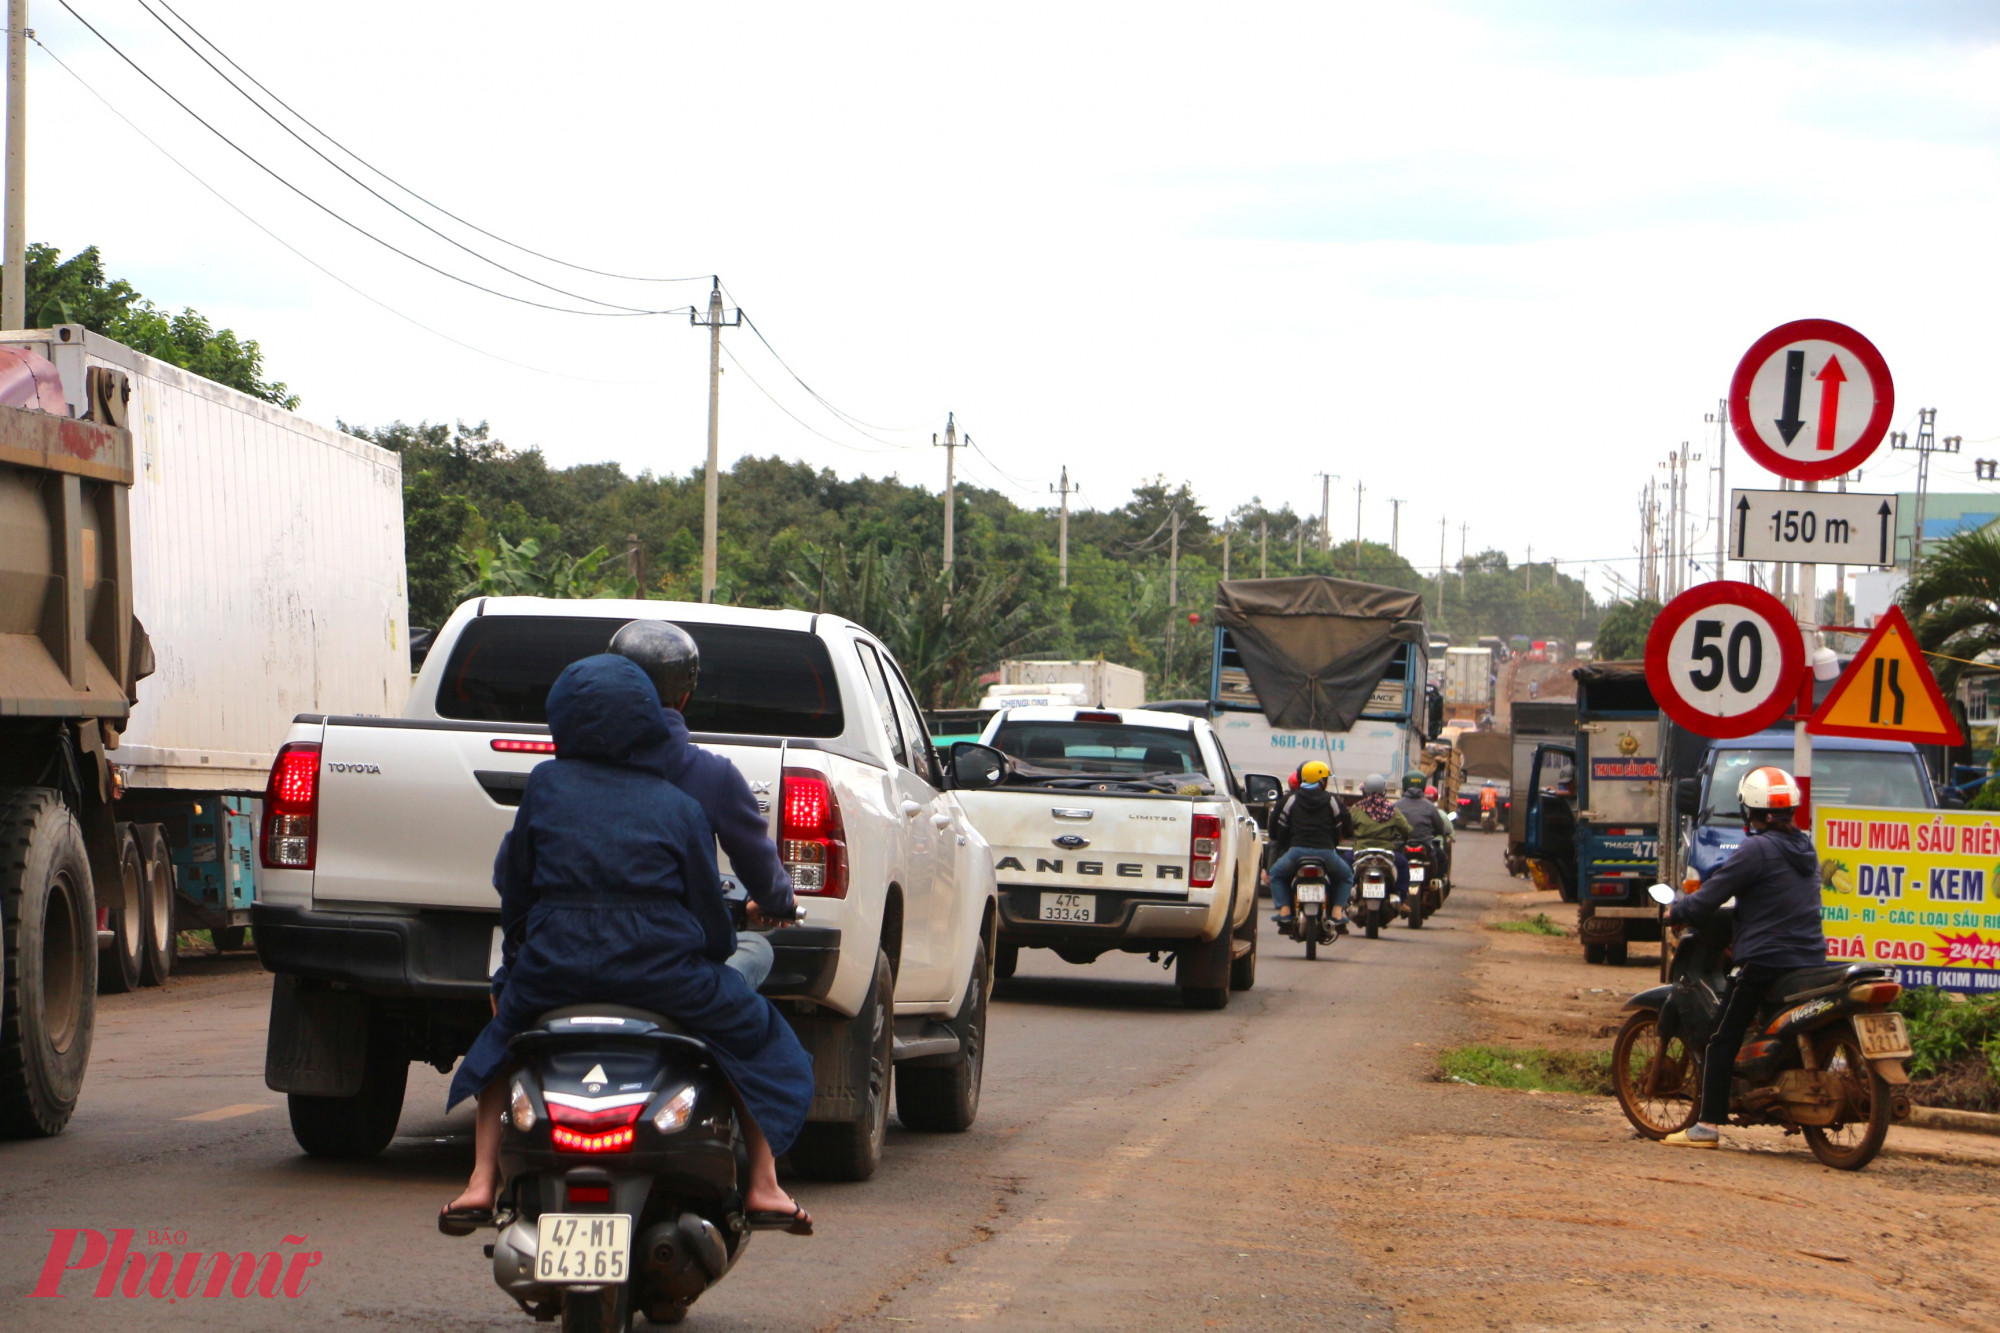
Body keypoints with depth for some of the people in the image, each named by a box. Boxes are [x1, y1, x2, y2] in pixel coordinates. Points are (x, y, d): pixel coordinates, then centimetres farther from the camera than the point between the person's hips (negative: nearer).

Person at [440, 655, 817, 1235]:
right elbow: (708, 910, 6)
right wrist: (717, 945, 29)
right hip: (662, 964, -1)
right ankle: (762, 1187, 12)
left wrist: (520, 948, 32)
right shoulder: (678, 807, 3)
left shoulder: (545, 785, 6)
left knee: (501, 1037, 31)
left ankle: (481, 1182, 20)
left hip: (555, 965, 2)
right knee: (753, 1031, 21)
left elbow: (514, 880, 15)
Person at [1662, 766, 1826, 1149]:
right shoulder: (1804, 846, 13)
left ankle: (1707, 1125, -5)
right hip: (1811, 957, 8)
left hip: (1764, 960, -8)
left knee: (1723, 1039, -2)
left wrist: (1675, 911, 5)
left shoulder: (1757, 850, -13)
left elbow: (1712, 895, -13)